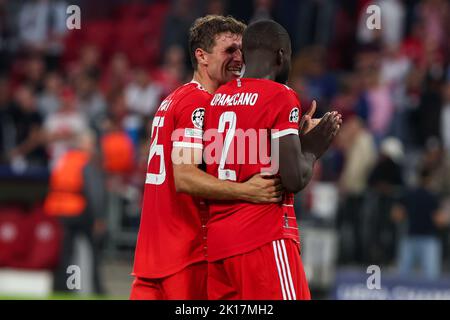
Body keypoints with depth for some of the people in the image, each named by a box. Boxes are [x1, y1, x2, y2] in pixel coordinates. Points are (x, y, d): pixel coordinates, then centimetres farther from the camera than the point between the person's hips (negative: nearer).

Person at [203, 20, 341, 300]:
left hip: (217, 243, 8)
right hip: (265, 239, -8)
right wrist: (312, 149, 4)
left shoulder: (217, 99, 14)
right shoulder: (280, 97, -9)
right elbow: (295, 179, -16)